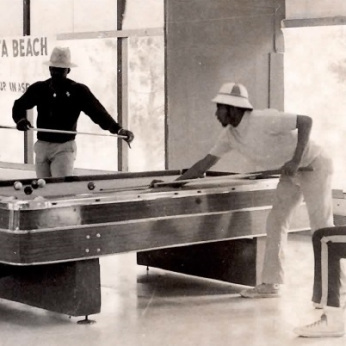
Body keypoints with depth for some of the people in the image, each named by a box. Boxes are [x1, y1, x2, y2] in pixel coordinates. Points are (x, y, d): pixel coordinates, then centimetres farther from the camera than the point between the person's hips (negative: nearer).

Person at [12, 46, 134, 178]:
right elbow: (20, 105, 13)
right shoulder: (38, 89, 5)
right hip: (42, 146, 4)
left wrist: (117, 129, -31)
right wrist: (21, 119, -12)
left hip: (64, 147, -4)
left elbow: (97, 111, -15)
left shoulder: (78, 91, -6)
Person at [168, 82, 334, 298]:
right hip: (292, 174, 8)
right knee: (276, 222, 4)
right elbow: (207, 162, 4)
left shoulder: (264, 120, -28)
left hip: (314, 165, -8)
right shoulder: (230, 134, -3)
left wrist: (295, 160, -33)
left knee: (321, 225, -7)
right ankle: (271, 284, 7)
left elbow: (306, 121, -30)